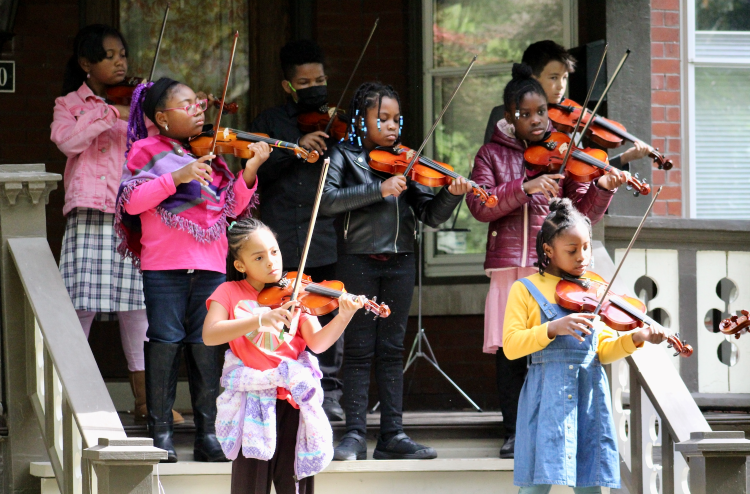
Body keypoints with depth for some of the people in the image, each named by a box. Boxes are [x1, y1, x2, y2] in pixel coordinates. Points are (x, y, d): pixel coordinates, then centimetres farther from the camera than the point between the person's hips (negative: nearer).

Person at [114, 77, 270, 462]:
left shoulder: (210, 153, 16)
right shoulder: (147, 151, 4)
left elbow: (233, 207, 13)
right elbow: (132, 200, -9)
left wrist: (249, 171, -2)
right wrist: (176, 177, -17)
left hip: (210, 266, 4)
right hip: (164, 265, -4)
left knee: (207, 345, 1)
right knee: (165, 343, -6)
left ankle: (207, 434, 6)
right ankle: (160, 433, 1)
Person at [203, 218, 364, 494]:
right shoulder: (230, 293, 3)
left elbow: (317, 343, -3)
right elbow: (210, 335, -15)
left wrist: (343, 317, -22)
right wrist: (260, 319, -25)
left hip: (293, 397, 1)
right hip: (252, 398, -1)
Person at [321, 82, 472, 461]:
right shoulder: (345, 155, 1)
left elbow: (432, 215, 7)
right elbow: (327, 200, -15)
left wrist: (452, 195, -14)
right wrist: (379, 189, -22)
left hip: (399, 262, 3)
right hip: (358, 260, -3)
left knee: (391, 350, 6)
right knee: (359, 349, -1)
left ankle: (392, 435, 8)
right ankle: (355, 434, 1)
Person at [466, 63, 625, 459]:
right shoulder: (492, 155, 9)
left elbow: (582, 214, 4)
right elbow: (480, 207, -6)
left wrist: (602, 188, -16)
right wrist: (524, 188, -18)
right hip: (508, 266, 1)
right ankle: (514, 433, 10)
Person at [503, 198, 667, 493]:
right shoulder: (525, 290, 4)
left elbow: (603, 351, 12)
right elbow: (511, 345, -6)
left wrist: (635, 339, -6)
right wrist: (553, 328, -19)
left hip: (590, 397, 3)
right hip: (546, 398, -3)